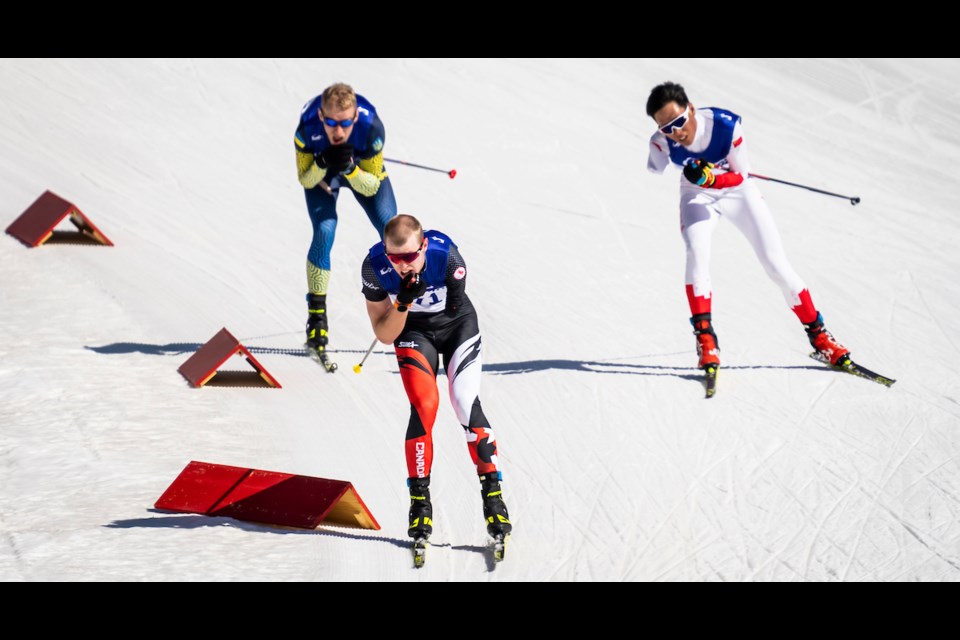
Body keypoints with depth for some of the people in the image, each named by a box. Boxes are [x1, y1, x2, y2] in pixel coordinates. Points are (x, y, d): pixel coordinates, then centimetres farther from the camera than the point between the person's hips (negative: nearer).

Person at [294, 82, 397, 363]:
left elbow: (371, 187, -27)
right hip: (320, 173, -1)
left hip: (363, 170, 1)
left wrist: (350, 169, -46)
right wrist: (323, 164, -43)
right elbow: (306, 180, -22)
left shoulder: (372, 127, -38)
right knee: (324, 233, -21)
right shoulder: (307, 128, -37)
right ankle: (317, 317, -9)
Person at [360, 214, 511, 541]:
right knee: (424, 405, -19)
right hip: (413, 331, 0)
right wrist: (402, 303, -37)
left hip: (456, 323, 0)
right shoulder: (374, 267, -28)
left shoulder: (446, 254, -31)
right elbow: (384, 335, -22)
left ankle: (493, 495, -1)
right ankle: (420, 499, -7)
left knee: (467, 404, -13)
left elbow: (456, 306, -9)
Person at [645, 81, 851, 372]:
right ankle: (705, 336, -20)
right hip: (698, 196, 1)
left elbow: (741, 176, -25)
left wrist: (710, 178, -42)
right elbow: (656, 169, -3)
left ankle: (817, 333, 11)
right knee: (697, 252, -27)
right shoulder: (661, 142, -27)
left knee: (776, 263, -2)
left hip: (738, 191, 0)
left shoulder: (726, 125, -34)